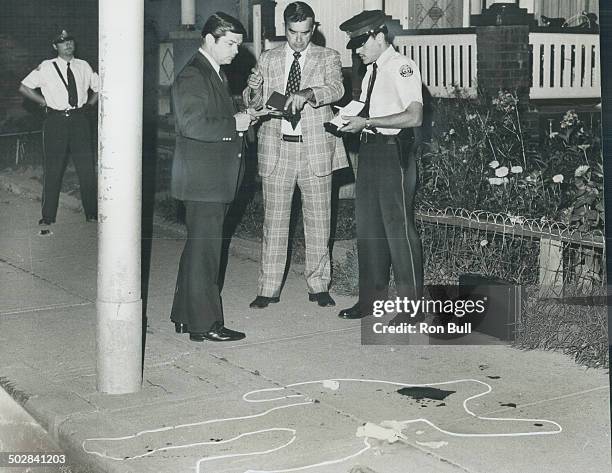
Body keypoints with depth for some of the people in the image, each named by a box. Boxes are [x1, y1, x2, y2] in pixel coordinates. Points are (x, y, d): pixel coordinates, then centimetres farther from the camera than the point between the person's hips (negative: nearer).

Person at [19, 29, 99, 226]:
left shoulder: (84, 67, 9)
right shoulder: (47, 67, 0)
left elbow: (99, 87, 22)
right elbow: (24, 88, 1)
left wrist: (89, 103, 9)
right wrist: (45, 102, -3)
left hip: (79, 120, 2)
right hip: (56, 121, -2)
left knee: (87, 168, 3)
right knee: (52, 169, 2)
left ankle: (92, 213, 12)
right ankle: (48, 216, 10)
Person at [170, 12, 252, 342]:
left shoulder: (216, 74, 18)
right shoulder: (191, 76, -15)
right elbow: (192, 124, -25)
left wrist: (240, 118, 11)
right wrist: (234, 124, -19)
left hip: (216, 179, 11)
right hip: (203, 179, -11)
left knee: (200, 249, 16)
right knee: (204, 250, -4)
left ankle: (185, 315, 26)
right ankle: (205, 324, 3)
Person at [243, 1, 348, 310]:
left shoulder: (327, 58, 4)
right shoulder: (267, 59, 11)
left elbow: (337, 88, -13)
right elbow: (250, 91, 7)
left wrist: (308, 93, -33)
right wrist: (253, 96, -18)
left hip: (315, 148, -1)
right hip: (276, 148, 1)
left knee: (318, 221, 5)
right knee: (274, 220, 4)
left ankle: (318, 286, 17)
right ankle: (268, 289, 10)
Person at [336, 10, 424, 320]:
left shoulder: (402, 67, -11)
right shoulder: (371, 71, 15)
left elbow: (414, 117, -20)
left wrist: (366, 122, -19)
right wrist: (353, 121, 3)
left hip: (394, 151, -9)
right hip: (369, 149, 9)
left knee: (398, 225, -4)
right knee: (367, 225, 12)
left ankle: (413, 303, 6)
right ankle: (372, 297, 23)